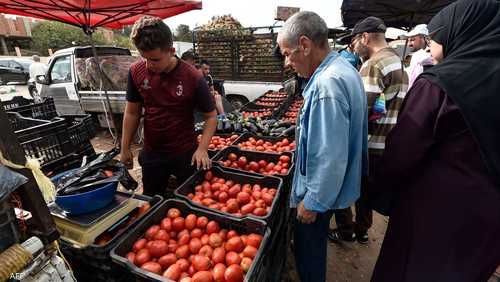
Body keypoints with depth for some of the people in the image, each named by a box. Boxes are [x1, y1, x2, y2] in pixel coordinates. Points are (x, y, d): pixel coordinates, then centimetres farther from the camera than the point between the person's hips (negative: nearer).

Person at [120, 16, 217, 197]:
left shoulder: (193, 78, -18)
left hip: (186, 153, -3)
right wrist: (125, 148, 6)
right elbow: (132, 112, 3)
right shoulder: (136, 72, -8)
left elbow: (211, 117, -10)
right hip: (151, 153, 3)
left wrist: (202, 149, -21)